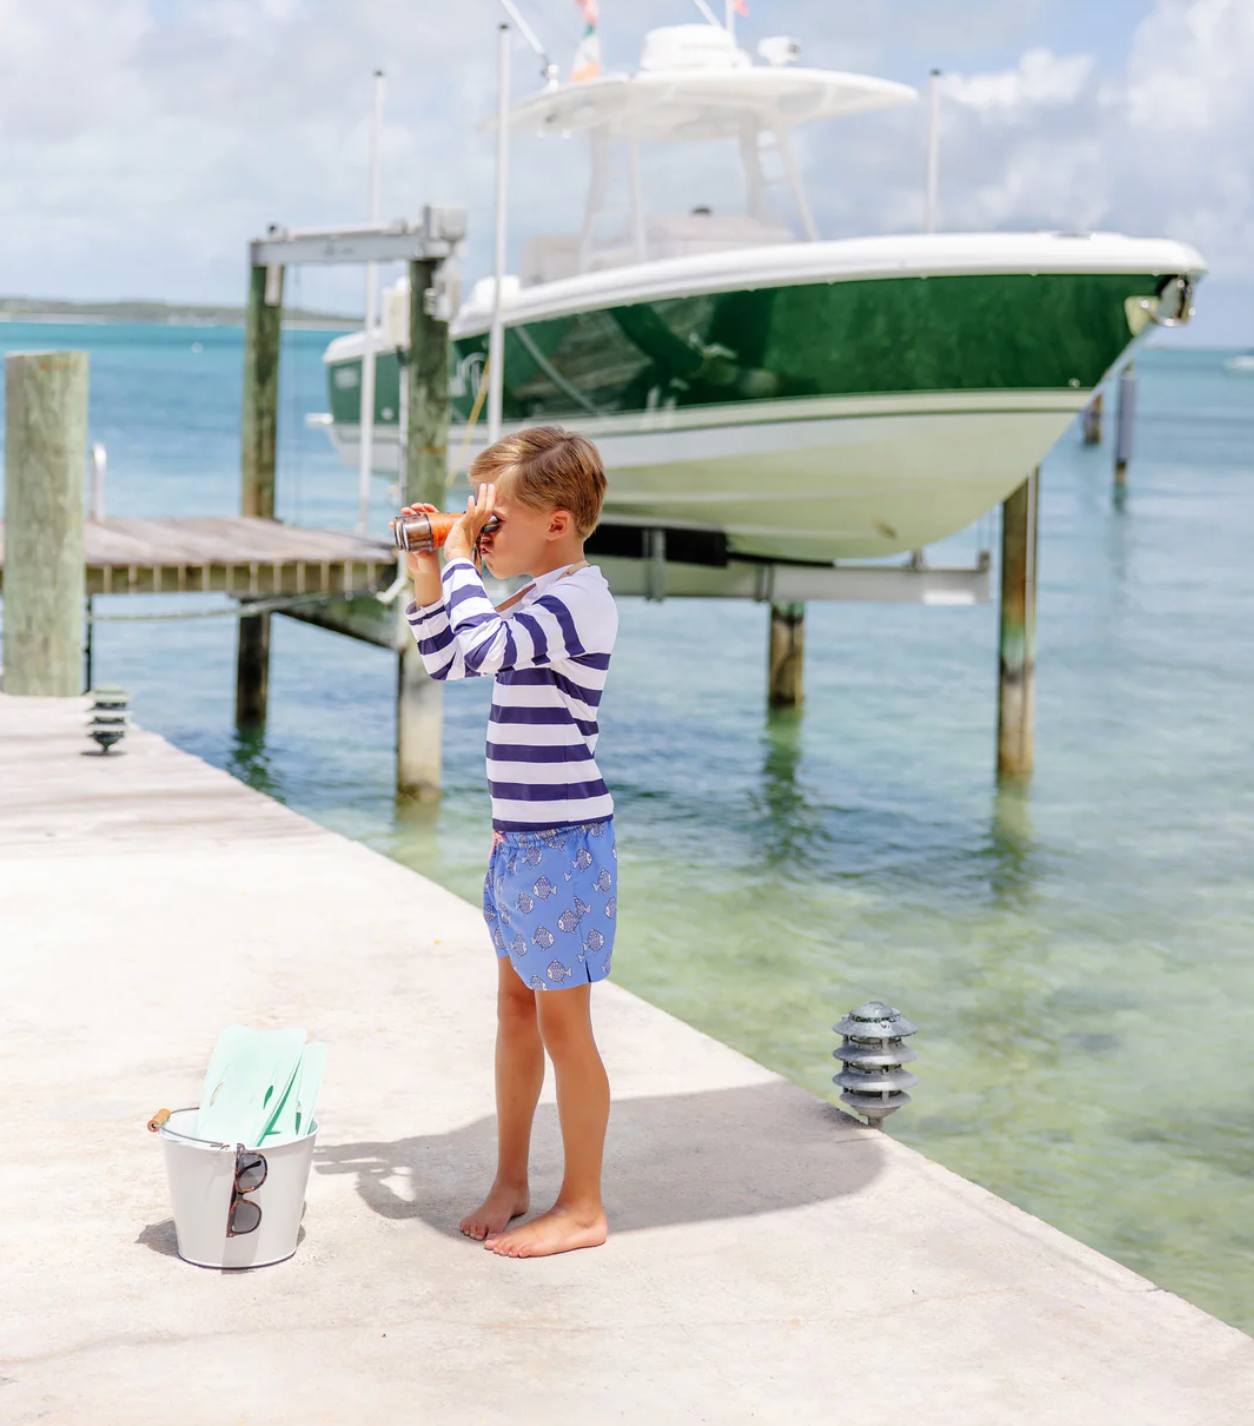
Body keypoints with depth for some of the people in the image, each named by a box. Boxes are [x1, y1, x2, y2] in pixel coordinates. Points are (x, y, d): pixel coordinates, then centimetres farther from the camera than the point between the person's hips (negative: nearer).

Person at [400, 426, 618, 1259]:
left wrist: (460, 560, -20)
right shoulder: (534, 601, 12)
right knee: (516, 1005, 16)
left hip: (564, 843, -10)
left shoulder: (578, 600, -18)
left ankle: (583, 1208, 11)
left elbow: (482, 645, -33)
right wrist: (426, 571, 13)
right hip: (521, 838, 10)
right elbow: (445, 660, 21)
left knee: (562, 1021, -1)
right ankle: (511, 1183, 29)